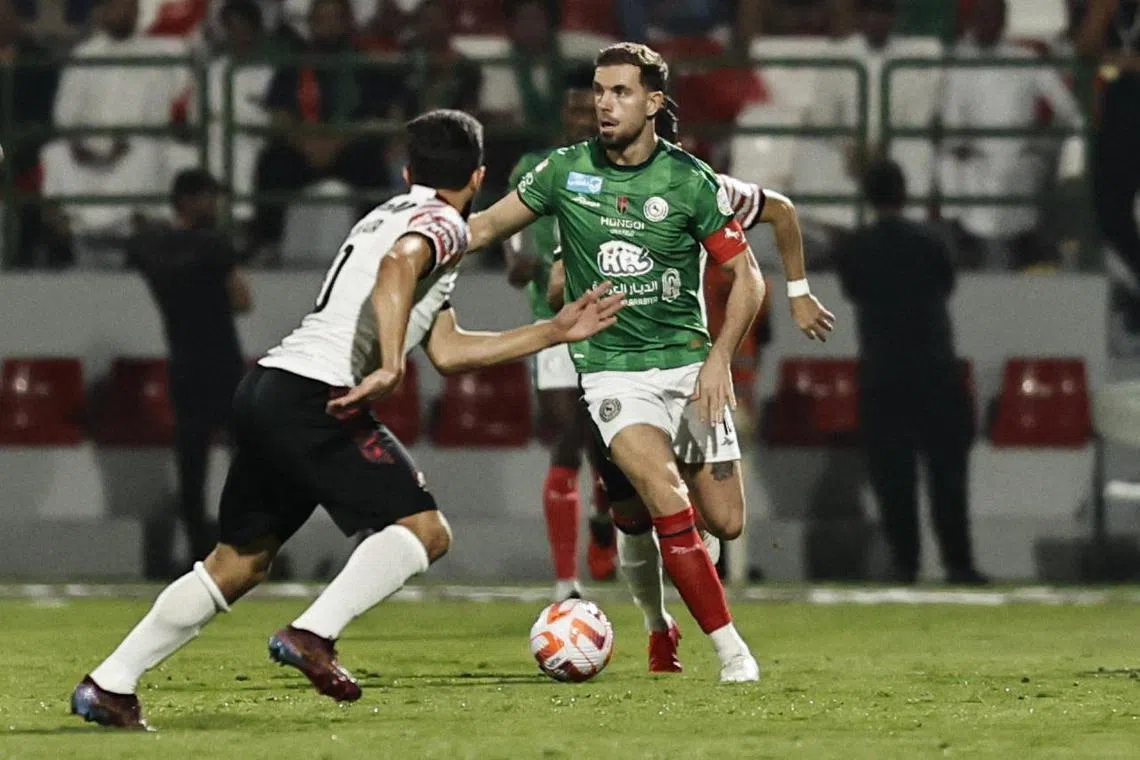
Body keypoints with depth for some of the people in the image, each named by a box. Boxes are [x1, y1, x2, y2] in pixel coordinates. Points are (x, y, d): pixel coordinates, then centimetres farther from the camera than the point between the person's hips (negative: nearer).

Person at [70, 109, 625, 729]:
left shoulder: (396, 213, 29)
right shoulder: (443, 223, 1)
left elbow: (447, 350, 30)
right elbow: (397, 267, -25)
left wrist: (555, 332, 31)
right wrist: (390, 365, -31)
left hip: (268, 389, 9)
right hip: (316, 394, -9)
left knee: (240, 560, 15)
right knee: (424, 531, -7)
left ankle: (110, 684, 12)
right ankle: (312, 634, -22)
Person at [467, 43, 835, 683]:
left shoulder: (690, 180, -6)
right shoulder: (566, 171, -2)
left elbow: (747, 276, -2)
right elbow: (487, 227, 11)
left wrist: (720, 358, -13)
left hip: (688, 361, 1)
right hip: (613, 368, -1)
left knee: (726, 523, 1)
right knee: (668, 503, -22)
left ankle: (634, 504, 35)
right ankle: (732, 648, -13)